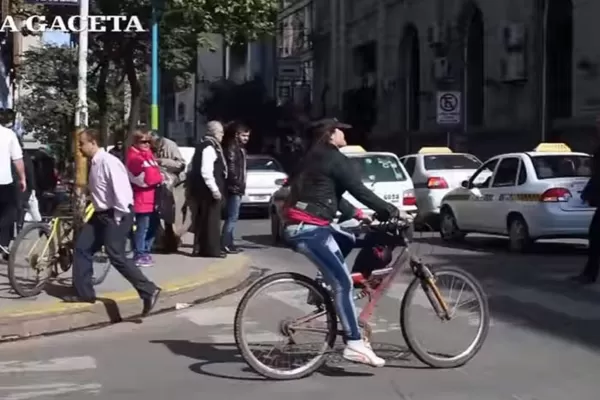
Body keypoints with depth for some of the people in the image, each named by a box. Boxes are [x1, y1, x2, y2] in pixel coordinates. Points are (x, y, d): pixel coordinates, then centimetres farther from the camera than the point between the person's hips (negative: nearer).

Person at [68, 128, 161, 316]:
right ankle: (84, 293, 18)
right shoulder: (94, 163, 11)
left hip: (116, 214, -10)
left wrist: (118, 218, -21)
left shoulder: (108, 161, -19)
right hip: (102, 214, 10)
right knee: (81, 248, 9)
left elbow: (120, 188, -24)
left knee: (116, 257, -11)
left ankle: (148, 290, -5)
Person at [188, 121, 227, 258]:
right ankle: (212, 249, 1)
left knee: (202, 219, 13)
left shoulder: (204, 145, 16)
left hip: (203, 189, 10)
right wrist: (215, 189, -23)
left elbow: (196, 168, 21)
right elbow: (206, 172, -25)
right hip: (208, 190, -10)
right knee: (212, 218, -4)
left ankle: (200, 248, 18)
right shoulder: (209, 147, -16)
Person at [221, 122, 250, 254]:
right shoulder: (232, 148, -12)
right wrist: (238, 184, -19)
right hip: (234, 188, -10)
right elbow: (231, 169, -20)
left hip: (238, 188, 10)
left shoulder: (241, 149, 19)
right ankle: (225, 244, -10)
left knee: (232, 217, 12)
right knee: (232, 217, -11)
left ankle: (228, 243, 16)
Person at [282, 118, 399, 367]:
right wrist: (391, 211, -5)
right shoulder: (334, 159, -9)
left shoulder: (316, 158, 21)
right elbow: (359, 191, -12)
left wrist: (357, 214, 22)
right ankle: (354, 345, -13)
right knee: (343, 282, -11)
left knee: (349, 241, 26)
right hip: (308, 228, -10)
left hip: (305, 225, 10)